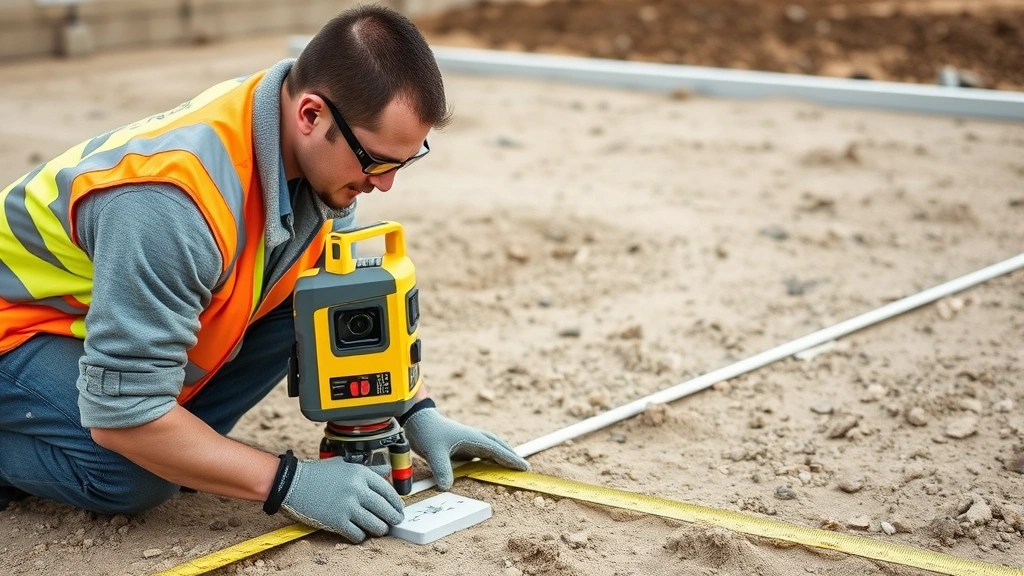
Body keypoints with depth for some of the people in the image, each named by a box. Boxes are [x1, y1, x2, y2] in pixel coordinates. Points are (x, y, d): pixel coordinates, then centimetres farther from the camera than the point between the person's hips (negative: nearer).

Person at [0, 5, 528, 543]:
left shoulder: (320, 156, -16)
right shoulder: (173, 202, -40)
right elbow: (123, 413, -36)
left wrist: (418, 412, -5)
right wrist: (290, 481, -33)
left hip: (146, 304, 7)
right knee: (132, 477, -30)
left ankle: (176, 444, -2)